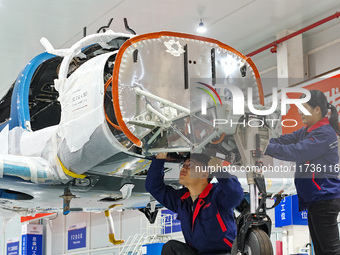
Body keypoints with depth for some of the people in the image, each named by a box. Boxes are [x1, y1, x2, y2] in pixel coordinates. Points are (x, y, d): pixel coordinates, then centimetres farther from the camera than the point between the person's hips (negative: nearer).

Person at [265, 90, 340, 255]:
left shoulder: (325, 133, -17)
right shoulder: (306, 132, 14)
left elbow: (297, 151, -26)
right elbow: (285, 140, 4)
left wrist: (265, 147, -26)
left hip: (325, 199, -10)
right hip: (314, 198, 10)